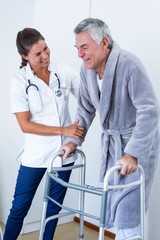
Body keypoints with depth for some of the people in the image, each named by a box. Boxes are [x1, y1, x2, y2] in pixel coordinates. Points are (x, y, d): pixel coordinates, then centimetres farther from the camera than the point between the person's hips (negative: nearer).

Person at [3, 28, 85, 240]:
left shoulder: (65, 71, -5)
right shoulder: (19, 82, -10)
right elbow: (25, 125, -13)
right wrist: (63, 130, -18)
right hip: (35, 156, -2)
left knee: (54, 207, 17)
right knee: (19, 208, 9)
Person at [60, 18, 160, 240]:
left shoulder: (128, 64, -24)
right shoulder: (86, 68, -2)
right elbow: (86, 109, 11)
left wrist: (132, 153, -31)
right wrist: (74, 141, 5)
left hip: (139, 143, -7)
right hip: (111, 141, 7)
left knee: (127, 211, -7)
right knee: (113, 204, 16)